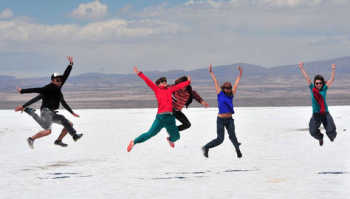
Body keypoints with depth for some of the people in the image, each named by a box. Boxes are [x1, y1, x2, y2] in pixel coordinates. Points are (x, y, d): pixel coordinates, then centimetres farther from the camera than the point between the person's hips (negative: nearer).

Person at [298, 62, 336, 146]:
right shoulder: (312, 89, 1)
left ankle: (332, 136, 32)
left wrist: (333, 69, -14)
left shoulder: (324, 89, 0)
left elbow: (332, 79, -5)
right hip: (315, 114, 1)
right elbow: (307, 78, -2)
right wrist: (301, 68, -4)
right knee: (313, 132, -9)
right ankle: (320, 138, 28)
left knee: (331, 131, -9)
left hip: (325, 113, -1)